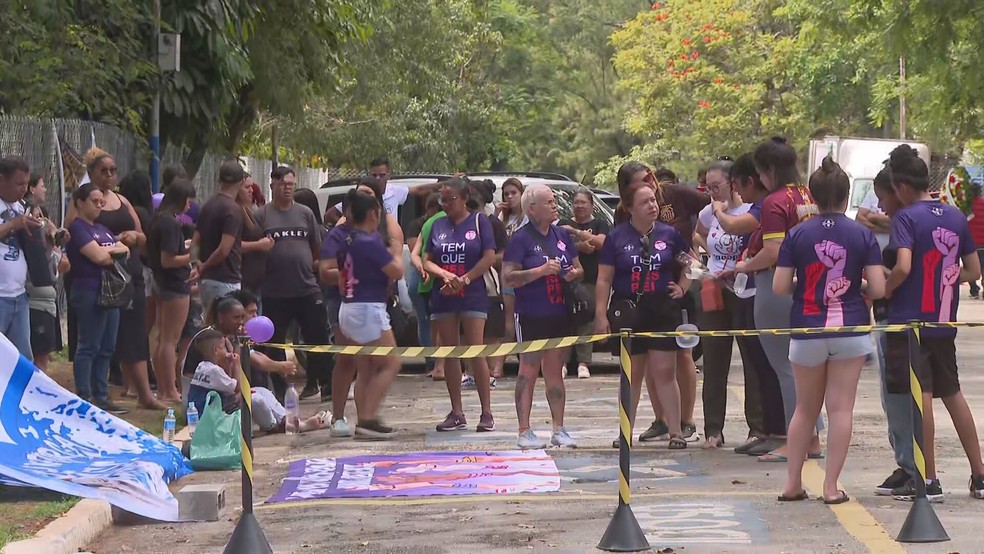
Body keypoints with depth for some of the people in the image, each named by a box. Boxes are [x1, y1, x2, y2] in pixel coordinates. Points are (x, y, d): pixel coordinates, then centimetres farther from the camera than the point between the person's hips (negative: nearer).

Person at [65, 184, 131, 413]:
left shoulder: (102, 229, 20)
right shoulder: (77, 228, -7)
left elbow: (125, 250, 13)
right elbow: (99, 257, -17)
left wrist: (108, 251, -6)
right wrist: (116, 251, 1)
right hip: (89, 293, -9)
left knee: (107, 348, 9)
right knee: (89, 347, -6)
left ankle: (101, 396, 14)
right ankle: (84, 399, -4)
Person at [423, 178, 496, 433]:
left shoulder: (479, 221, 1)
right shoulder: (438, 225, 12)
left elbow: (489, 257, -6)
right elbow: (427, 261, 9)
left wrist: (463, 280, -12)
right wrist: (445, 275, -11)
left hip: (472, 296, -4)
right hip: (443, 298, 4)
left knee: (476, 353, -8)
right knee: (449, 354, 6)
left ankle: (486, 412, -4)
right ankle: (456, 413, 11)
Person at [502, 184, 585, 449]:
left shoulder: (562, 235, 12)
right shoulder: (521, 238, -6)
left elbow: (579, 269, 22)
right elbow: (508, 278, -13)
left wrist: (573, 273, -2)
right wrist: (541, 271, -20)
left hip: (560, 315, 5)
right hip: (531, 315, -5)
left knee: (555, 372, 10)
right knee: (529, 372, -2)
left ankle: (558, 429, 15)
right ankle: (524, 432, 2)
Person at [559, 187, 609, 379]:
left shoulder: (600, 225, 11)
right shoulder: (564, 224, 16)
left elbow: (600, 243, -9)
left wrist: (575, 233, -14)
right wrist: (579, 246, -14)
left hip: (590, 281, -1)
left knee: (587, 322, -4)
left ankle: (583, 363, -2)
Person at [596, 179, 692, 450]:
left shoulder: (668, 234, 4)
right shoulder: (616, 237, 0)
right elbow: (604, 279, 0)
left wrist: (682, 287, 3)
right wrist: (601, 315, -5)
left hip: (663, 310, 0)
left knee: (664, 371, -4)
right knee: (632, 374, 8)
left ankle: (676, 431, 0)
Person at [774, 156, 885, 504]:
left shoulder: (797, 235, -4)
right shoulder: (863, 235, -4)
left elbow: (779, 287, -6)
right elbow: (878, 288, -8)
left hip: (807, 332, 1)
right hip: (851, 330, -1)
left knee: (806, 408, 14)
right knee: (841, 408, 3)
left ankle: (792, 483, 17)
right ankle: (831, 486, 2)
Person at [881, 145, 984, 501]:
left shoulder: (907, 218, -11)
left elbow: (903, 267, -24)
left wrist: (883, 291, -7)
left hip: (909, 321, -6)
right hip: (945, 323, 6)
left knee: (921, 395, -3)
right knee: (952, 394, 15)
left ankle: (929, 481, -2)